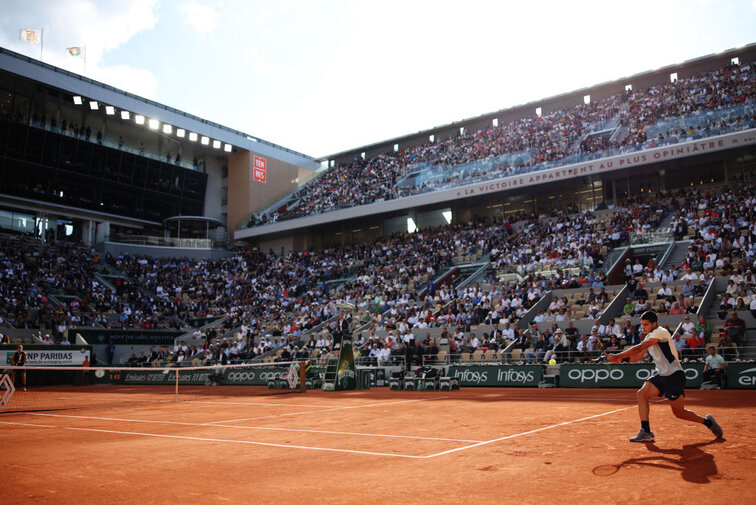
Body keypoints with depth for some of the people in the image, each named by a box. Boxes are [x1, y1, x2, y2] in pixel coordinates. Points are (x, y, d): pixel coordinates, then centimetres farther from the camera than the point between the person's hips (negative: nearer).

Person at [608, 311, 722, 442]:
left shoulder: (660, 332, -17)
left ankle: (707, 421, 23)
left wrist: (617, 355, -23)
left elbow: (638, 348, -25)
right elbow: (637, 356, 13)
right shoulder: (648, 338, 12)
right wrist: (621, 358, -5)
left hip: (674, 374, -8)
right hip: (661, 375, 8)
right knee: (641, 394, -9)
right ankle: (645, 432, -8)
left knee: (679, 412, -2)